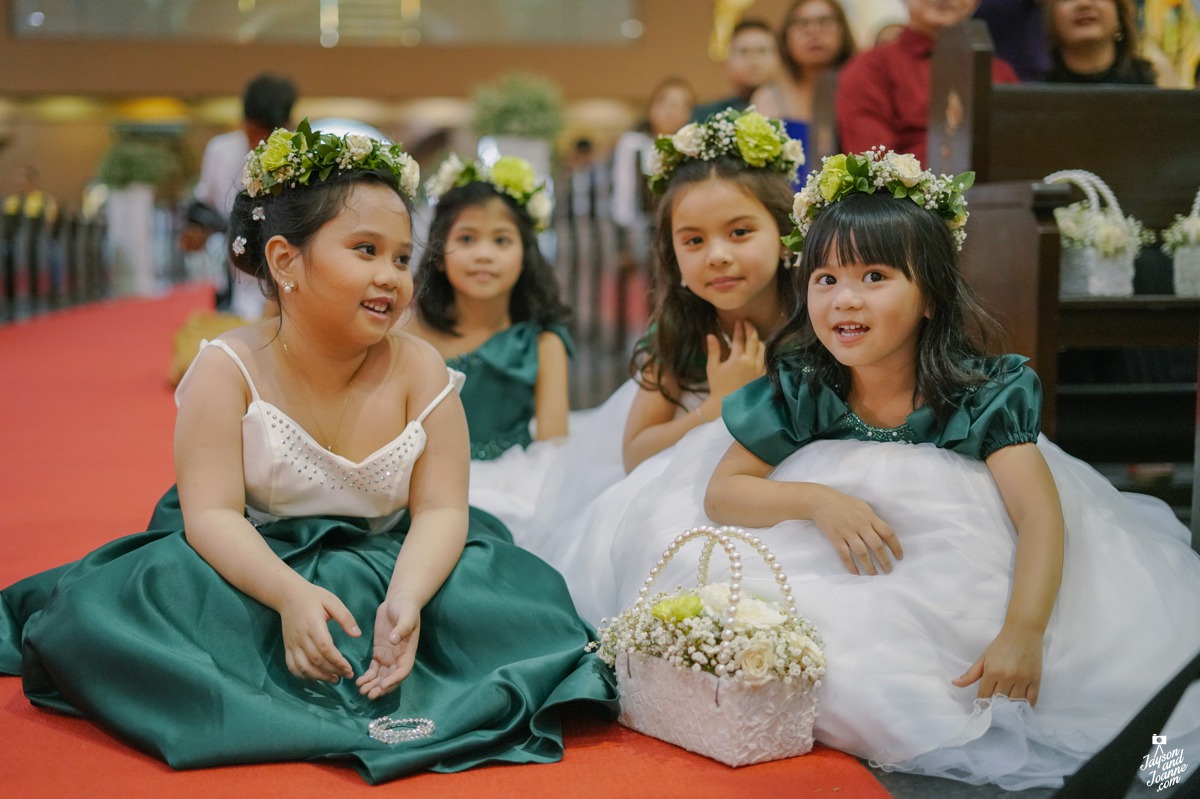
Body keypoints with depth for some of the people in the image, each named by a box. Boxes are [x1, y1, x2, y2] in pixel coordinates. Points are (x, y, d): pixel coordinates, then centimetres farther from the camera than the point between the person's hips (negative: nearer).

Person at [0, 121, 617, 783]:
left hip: (388, 565, 1)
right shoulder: (227, 369, -11)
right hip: (254, 565, -1)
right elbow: (211, 513, -18)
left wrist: (405, 598, -33)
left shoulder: (420, 370, -6)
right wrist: (291, 595, -38)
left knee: (507, 596, -25)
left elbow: (441, 509, -11)